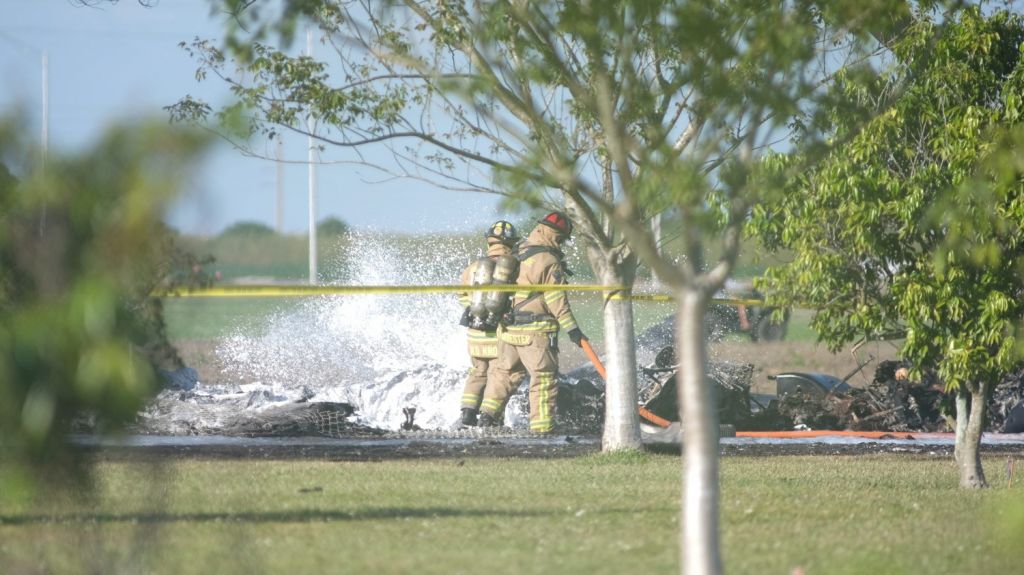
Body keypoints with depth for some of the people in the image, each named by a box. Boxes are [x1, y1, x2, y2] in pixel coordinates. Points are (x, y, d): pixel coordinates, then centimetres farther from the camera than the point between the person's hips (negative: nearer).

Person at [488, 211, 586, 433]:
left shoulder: (518, 255, 12)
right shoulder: (549, 261, -12)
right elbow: (556, 299, -16)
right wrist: (572, 329, -14)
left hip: (508, 329, 8)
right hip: (535, 331, -8)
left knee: (505, 373, 20)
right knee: (544, 378, -3)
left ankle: (487, 413, 21)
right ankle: (542, 426, -6)